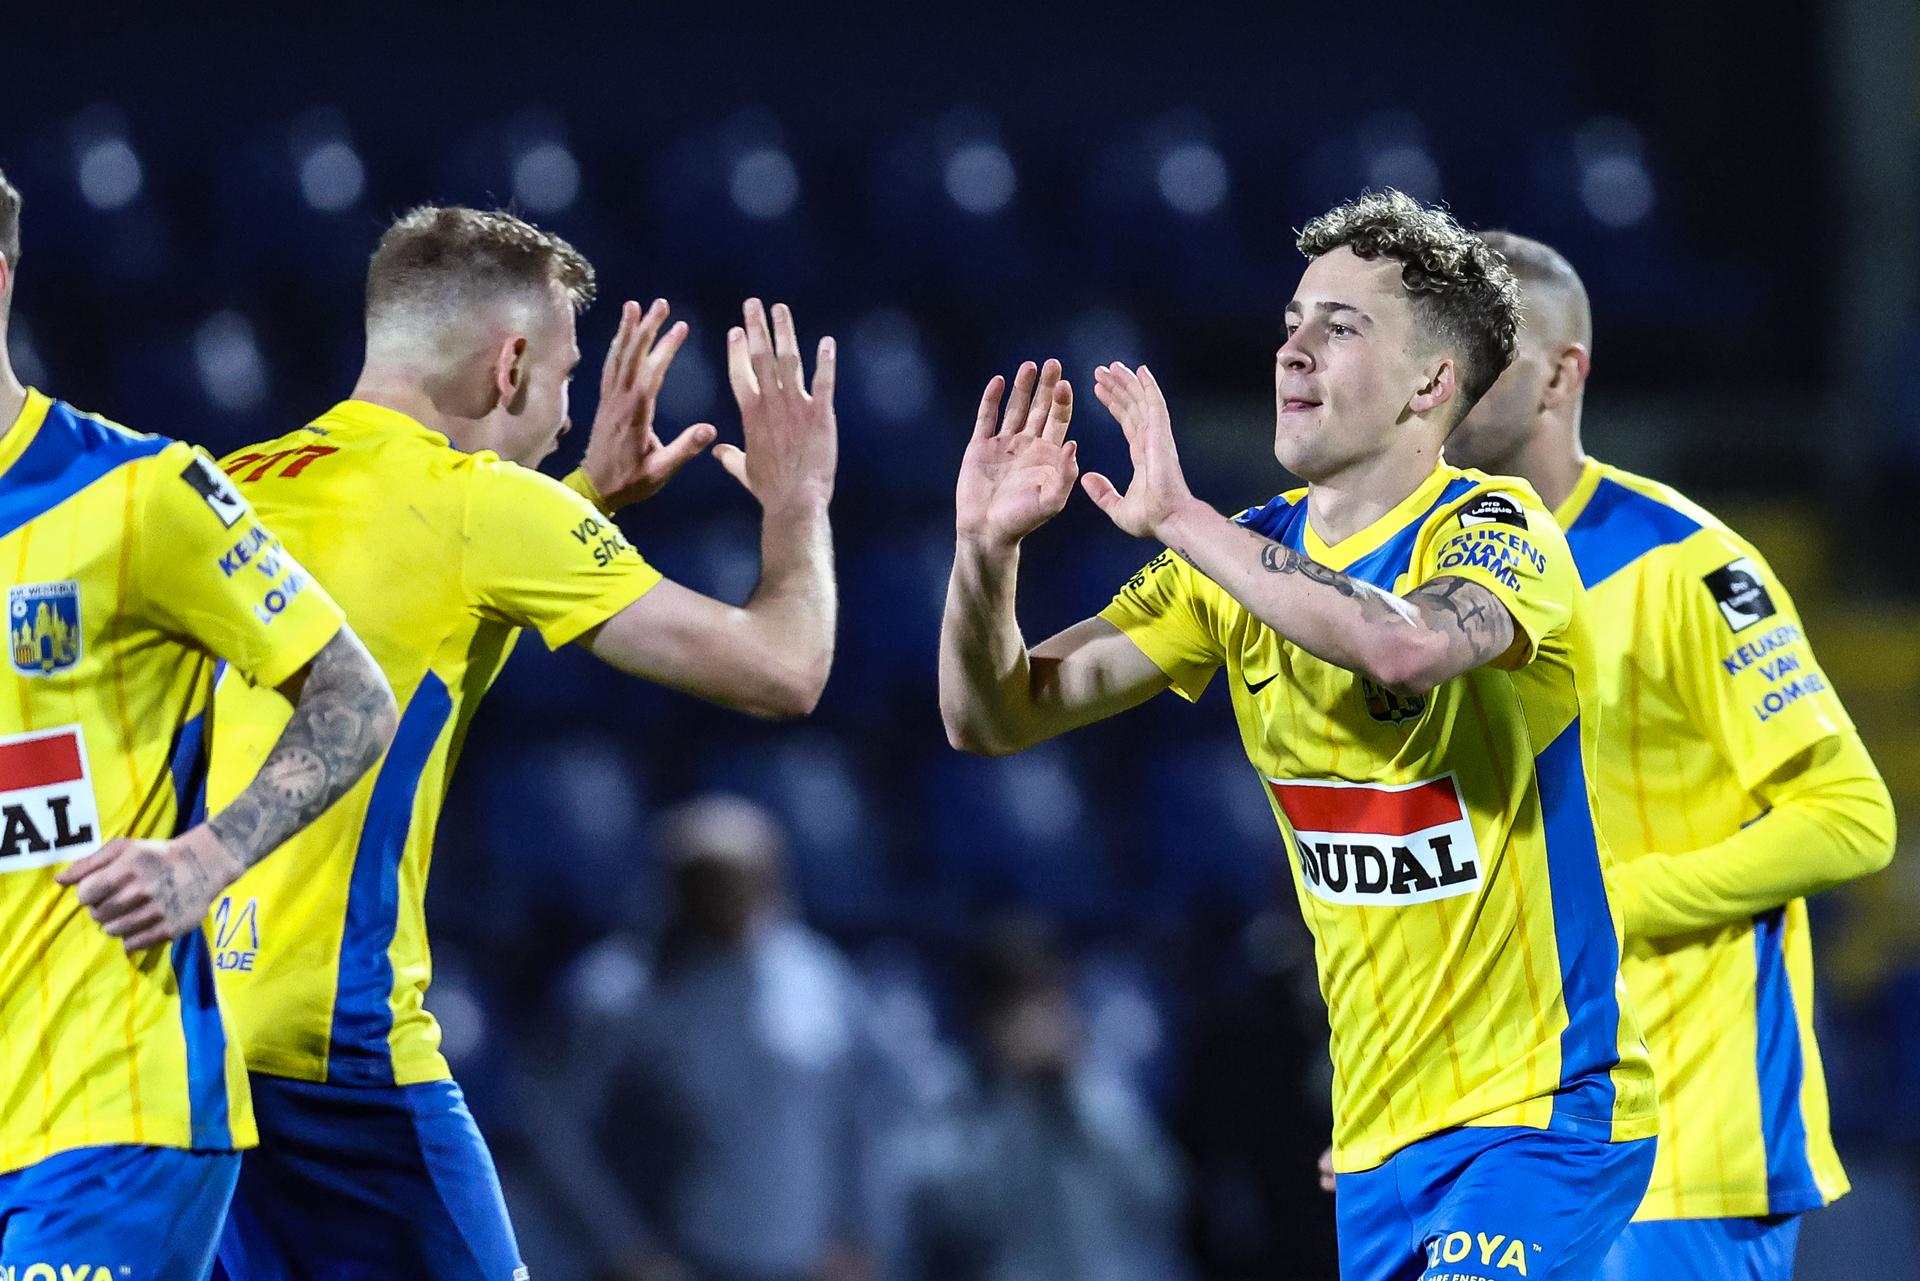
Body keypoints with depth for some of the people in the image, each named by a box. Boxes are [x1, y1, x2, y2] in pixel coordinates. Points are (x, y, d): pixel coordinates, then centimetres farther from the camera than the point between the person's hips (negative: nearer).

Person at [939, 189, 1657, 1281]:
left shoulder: (1492, 530, -11)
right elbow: (995, 718, 5)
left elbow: (1401, 646, -36)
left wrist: (1181, 521, -31)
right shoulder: (1248, 559, 9)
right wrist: (987, 549, -14)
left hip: (1536, 1110, -7)